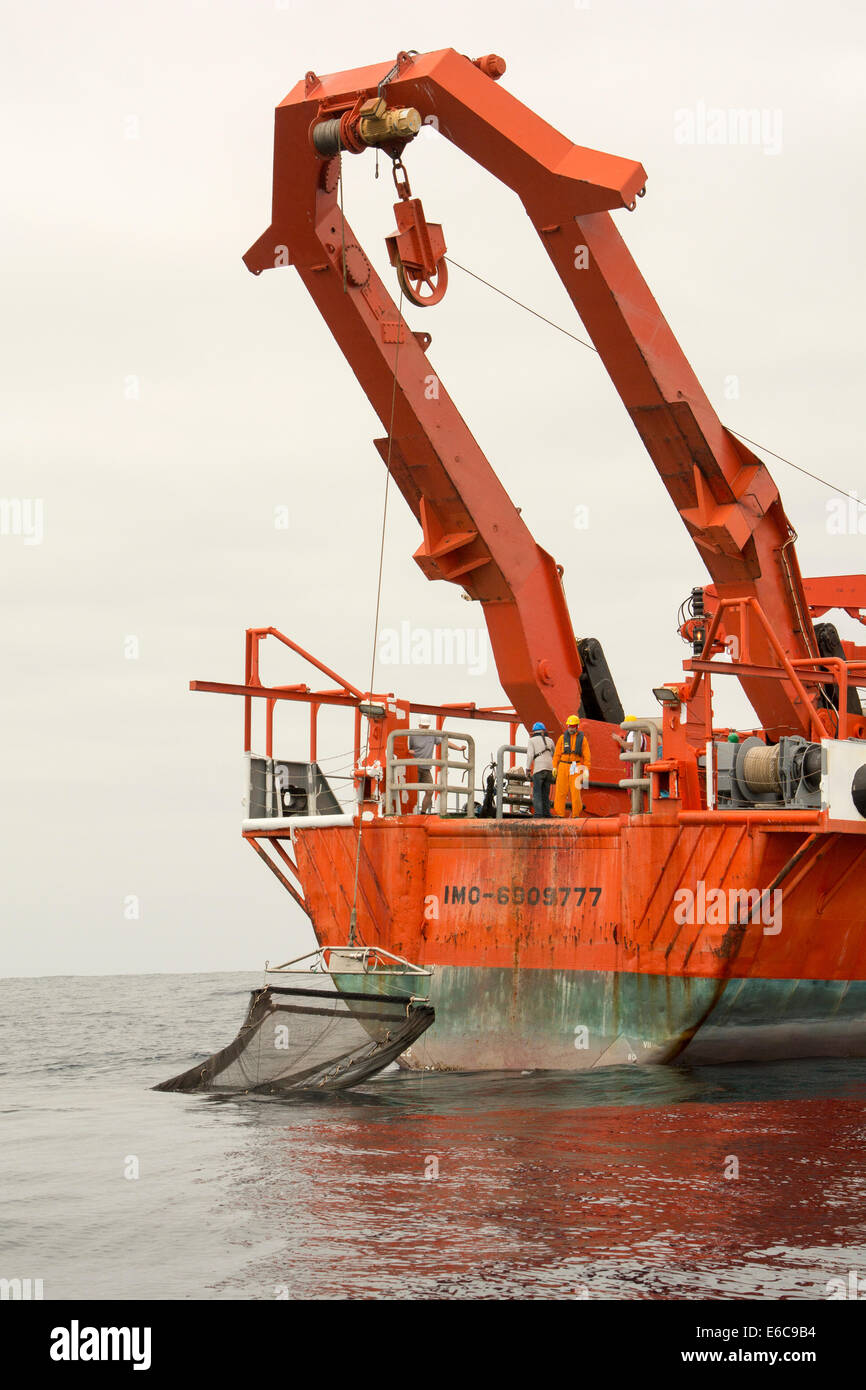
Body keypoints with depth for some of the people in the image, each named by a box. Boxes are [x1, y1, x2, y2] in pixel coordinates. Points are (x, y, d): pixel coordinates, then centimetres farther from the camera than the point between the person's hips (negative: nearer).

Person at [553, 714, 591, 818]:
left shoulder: (582, 739, 2)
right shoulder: (563, 738, 5)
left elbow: (586, 756, 2)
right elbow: (557, 754, 6)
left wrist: (586, 771, -5)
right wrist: (554, 767, -2)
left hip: (576, 768, -1)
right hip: (563, 767, 1)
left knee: (576, 791, -7)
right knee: (561, 791, -4)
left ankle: (576, 814, 1)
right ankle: (559, 814, -1)